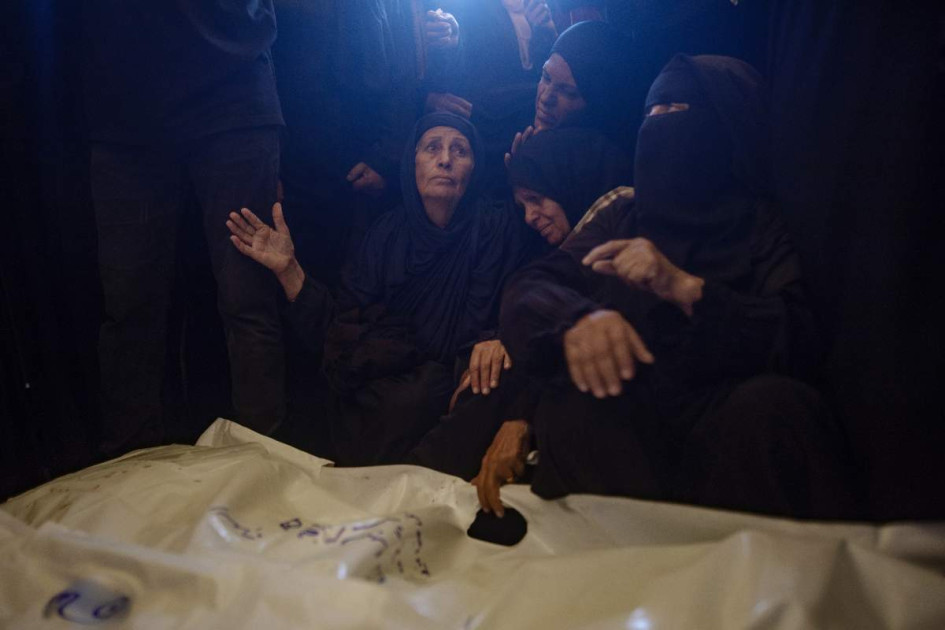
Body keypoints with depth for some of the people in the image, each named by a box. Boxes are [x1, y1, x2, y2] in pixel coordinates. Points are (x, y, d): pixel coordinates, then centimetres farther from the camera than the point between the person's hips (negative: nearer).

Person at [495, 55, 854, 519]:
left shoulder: (767, 227, 11)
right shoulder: (625, 216, 18)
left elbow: (798, 342, -6)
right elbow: (526, 290, 5)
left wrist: (684, 288, -21)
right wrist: (576, 318, -20)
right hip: (620, 417, 2)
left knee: (774, 403, -32)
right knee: (570, 404, -29)